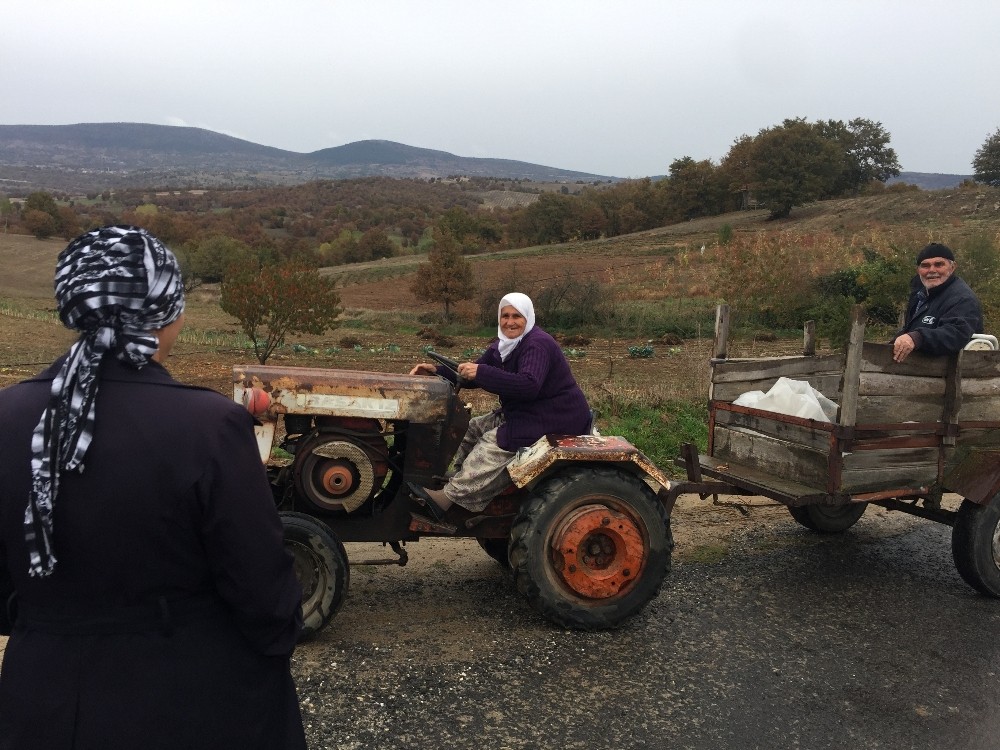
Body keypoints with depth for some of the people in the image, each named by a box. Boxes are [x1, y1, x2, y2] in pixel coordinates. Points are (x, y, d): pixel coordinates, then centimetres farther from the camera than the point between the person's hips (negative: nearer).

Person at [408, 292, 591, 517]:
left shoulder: (538, 344, -20)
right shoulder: (502, 346, 9)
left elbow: (528, 386, -35)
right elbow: (472, 377, 12)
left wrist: (481, 372, -37)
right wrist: (436, 372, -2)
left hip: (555, 420, -10)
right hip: (524, 413, 10)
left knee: (494, 444, -25)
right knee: (472, 429, 4)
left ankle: (449, 498, -26)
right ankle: (464, 480, -5)